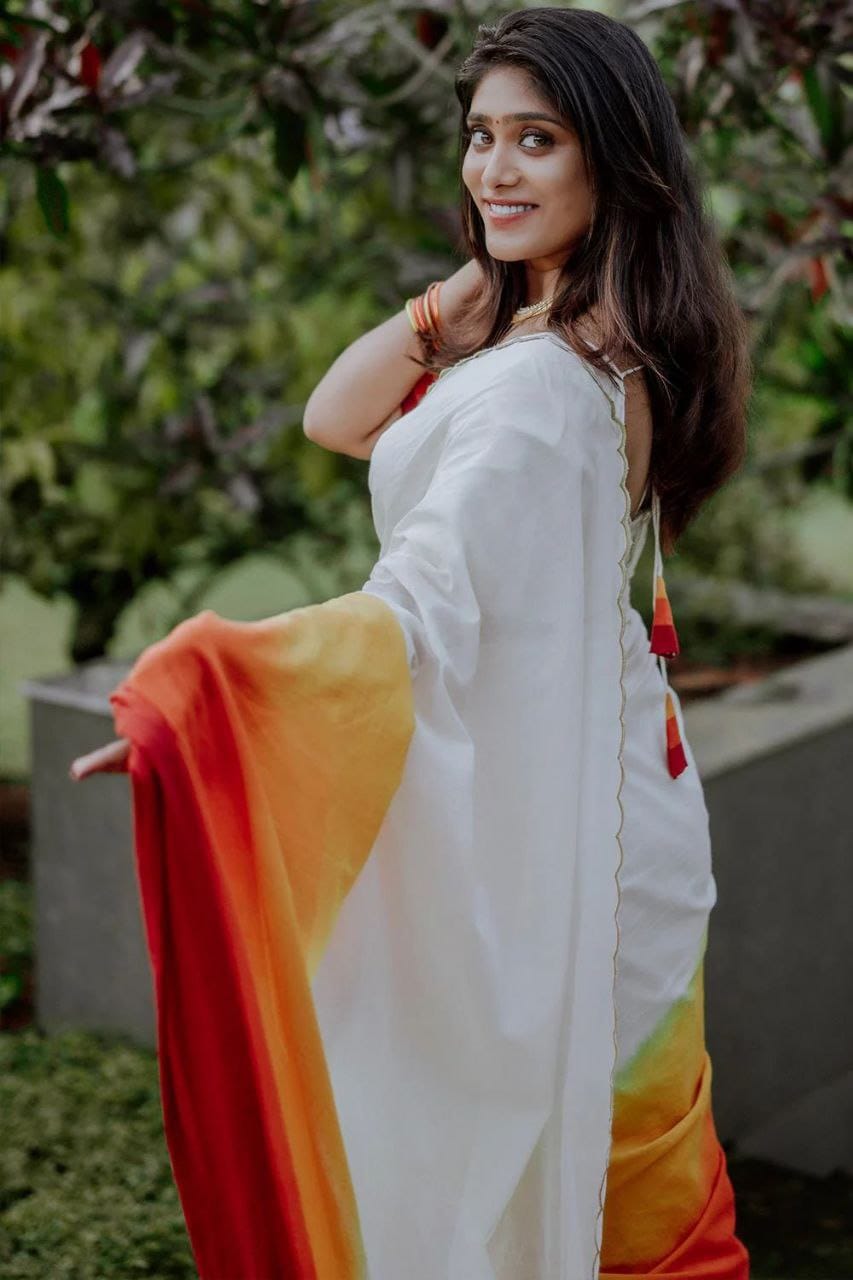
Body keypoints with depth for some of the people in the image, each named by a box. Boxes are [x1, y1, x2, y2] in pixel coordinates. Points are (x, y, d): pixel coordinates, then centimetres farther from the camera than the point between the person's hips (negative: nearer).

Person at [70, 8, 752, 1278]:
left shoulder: (539, 383, -24)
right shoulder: (600, 348, 5)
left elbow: (426, 610, -38)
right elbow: (338, 418, 8)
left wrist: (187, 692, -50)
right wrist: (458, 301, -6)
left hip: (521, 813, -9)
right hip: (612, 799, 9)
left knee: (502, 1139, 8)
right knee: (630, 1152, 22)